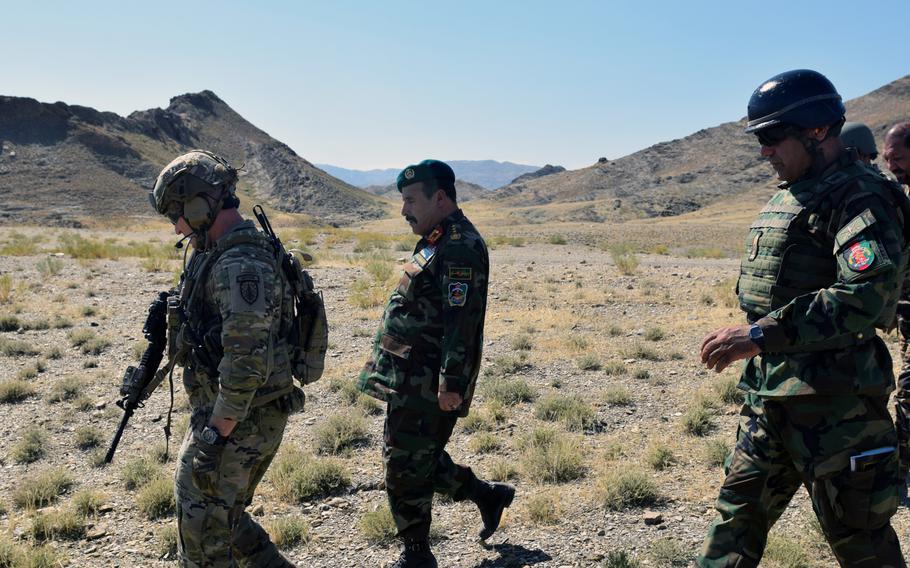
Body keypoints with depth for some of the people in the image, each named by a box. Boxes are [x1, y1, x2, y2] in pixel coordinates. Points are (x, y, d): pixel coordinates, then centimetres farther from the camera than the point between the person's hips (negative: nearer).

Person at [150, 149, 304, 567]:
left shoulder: (240, 265, -23)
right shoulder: (226, 254, 11)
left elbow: (247, 361, -28)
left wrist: (215, 435, -25)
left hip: (239, 421, -10)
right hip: (240, 413, 10)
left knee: (203, 532, 1)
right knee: (224, 515, 22)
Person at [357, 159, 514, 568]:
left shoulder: (460, 247, -18)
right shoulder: (438, 241, 15)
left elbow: (462, 322, -24)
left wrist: (451, 382, -25)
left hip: (426, 384, -10)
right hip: (413, 380, 10)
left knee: (406, 466, 0)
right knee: (420, 458, 19)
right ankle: (488, 495, 33)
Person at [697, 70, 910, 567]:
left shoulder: (861, 198, -14)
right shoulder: (783, 200, 14)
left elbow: (867, 296, -29)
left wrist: (759, 335, -29)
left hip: (834, 402, -8)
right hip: (768, 394, 9)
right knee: (737, 517, 15)